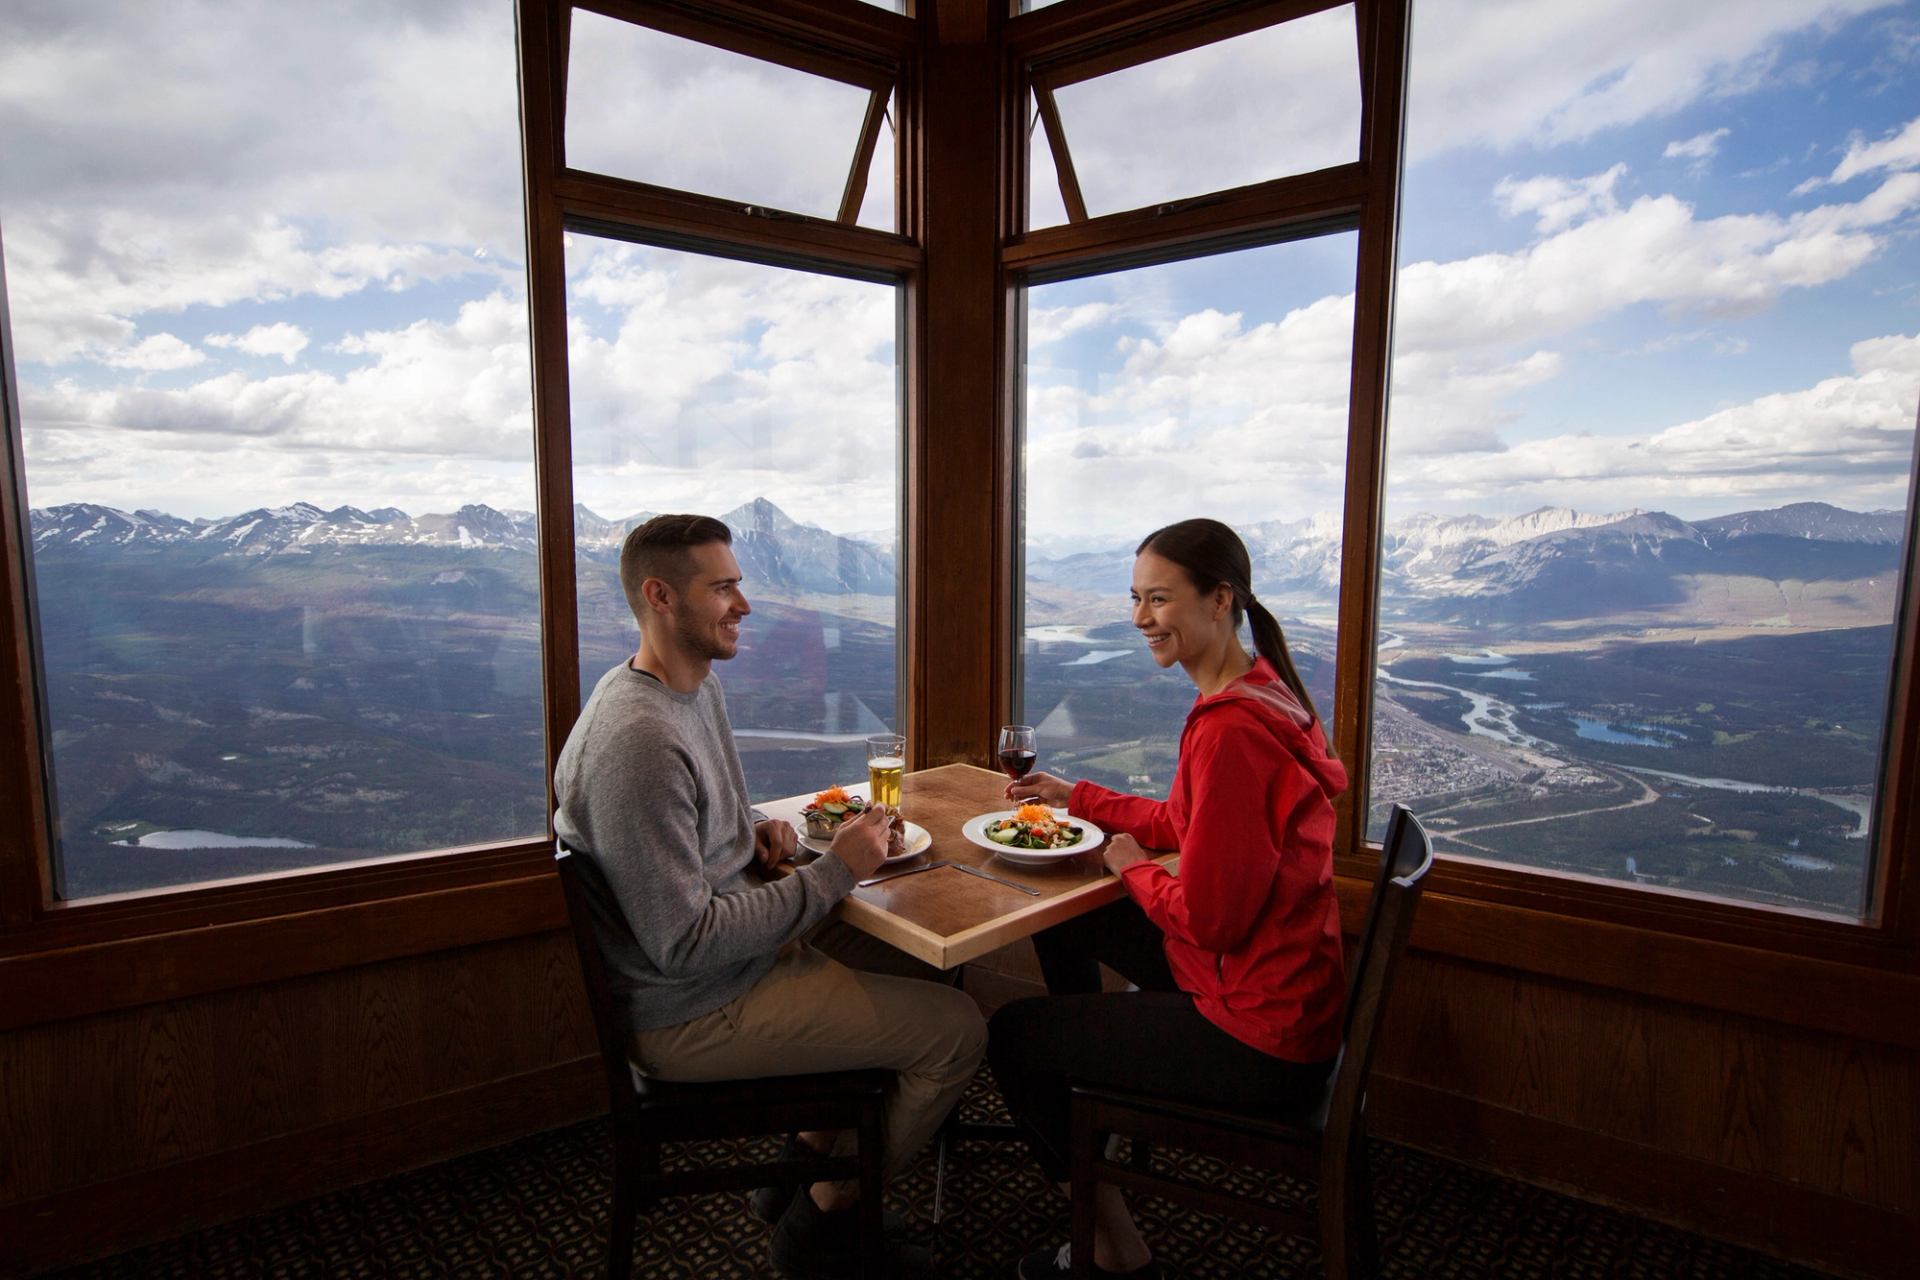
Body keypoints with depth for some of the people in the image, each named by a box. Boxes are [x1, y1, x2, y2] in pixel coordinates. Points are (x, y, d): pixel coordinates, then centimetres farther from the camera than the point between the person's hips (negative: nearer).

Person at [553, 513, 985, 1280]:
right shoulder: (639, 741, -28)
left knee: (922, 974, 19)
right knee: (955, 1029, -8)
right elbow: (685, 944, -28)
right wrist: (834, 872, -22)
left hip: (740, 952, 10)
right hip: (691, 1014, -10)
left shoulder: (699, 683, 4)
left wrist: (753, 832, 0)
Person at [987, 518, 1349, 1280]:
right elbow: (1190, 825, 13)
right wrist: (1077, 798, 12)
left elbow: (1208, 915, -26)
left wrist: (1133, 868, -7)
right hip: (1282, 993, 10)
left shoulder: (1230, 729, -29)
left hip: (1258, 1042, -10)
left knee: (1010, 1035, 6)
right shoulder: (1258, 692, 2)